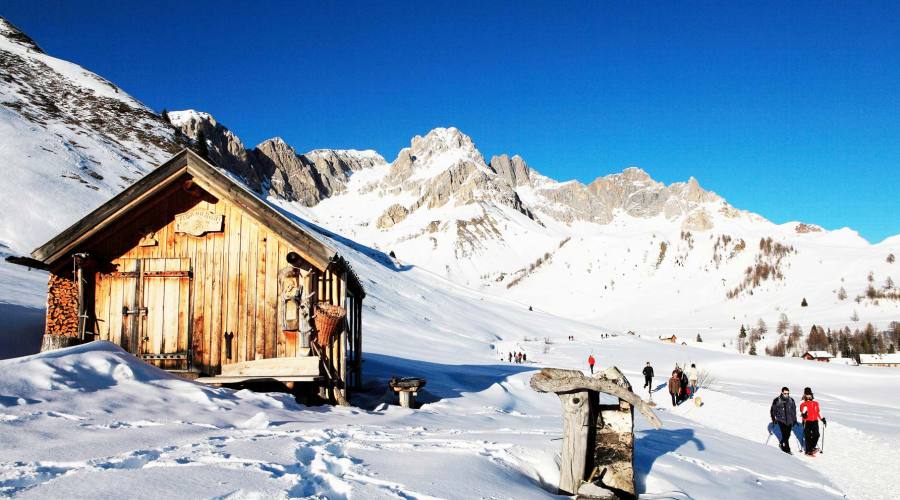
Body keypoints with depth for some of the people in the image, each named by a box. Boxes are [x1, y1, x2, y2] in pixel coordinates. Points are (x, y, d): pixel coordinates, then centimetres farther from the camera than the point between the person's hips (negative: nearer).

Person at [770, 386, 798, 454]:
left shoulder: (791, 400, 5)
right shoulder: (777, 401, -5)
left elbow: (794, 411, 16)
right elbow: (773, 410, 3)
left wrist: (794, 419, 15)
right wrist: (774, 419, -2)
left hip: (789, 421, 4)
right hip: (781, 420, -4)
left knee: (788, 435, 7)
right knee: (785, 434, -12)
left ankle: (782, 444, 33)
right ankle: (787, 449, -6)